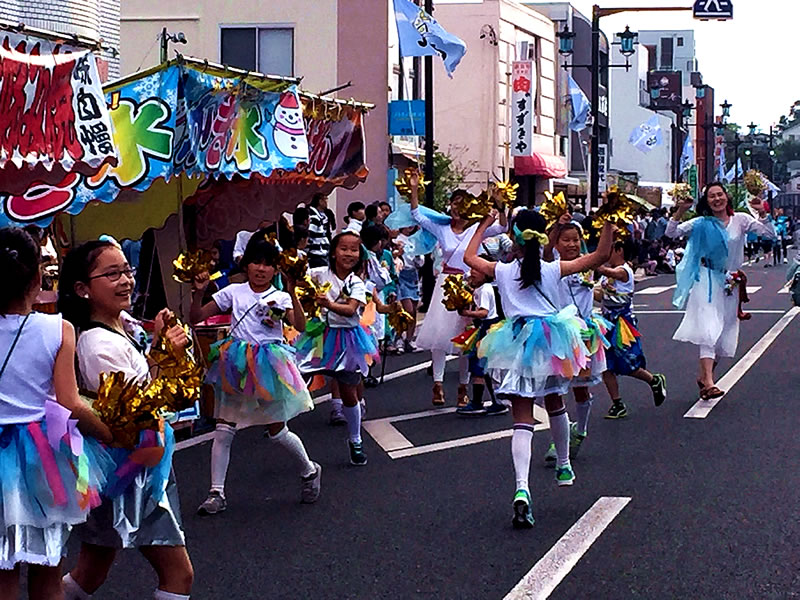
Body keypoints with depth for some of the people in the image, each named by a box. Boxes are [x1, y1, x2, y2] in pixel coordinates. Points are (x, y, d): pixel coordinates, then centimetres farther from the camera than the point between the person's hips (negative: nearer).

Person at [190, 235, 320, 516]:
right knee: (223, 429, -2)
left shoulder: (280, 298, -1)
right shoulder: (233, 292, 3)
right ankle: (216, 493, 5)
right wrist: (199, 291, -12)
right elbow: (197, 317, 4)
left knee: (277, 431, 3)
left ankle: (309, 472, 29)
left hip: (268, 365, -2)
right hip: (236, 365, 2)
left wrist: (292, 295, -27)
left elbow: (300, 326, -18)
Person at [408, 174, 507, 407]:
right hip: (445, 283, 2)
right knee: (439, 333, -4)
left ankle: (463, 387, 11)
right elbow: (417, 215, 3)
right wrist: (414, 190, -7)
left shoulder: (477, 229, 0)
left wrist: (500, 207, -28)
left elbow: (502, 228, -13)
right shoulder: (442, 228, 6)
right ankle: (438, 383, 1)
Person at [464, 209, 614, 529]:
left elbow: (469, 257, 16)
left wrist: (484, 225, 24)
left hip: (517, 346, -1)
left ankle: (522, 489, -25)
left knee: (522, 421, -7)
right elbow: (601, 255, -1)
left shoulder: (503, 272, -1)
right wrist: (609, 224, 4)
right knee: (555, 405, 26)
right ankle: (564, 466, 46)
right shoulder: (554, 270, -2)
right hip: (550, 343, 1)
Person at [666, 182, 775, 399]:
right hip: (707, 281, -4)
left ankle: (704, 375, 28)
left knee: (724, 331, 10)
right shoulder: (701, 224, -2)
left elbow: (770, 235, -2)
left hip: (730, 282, 4)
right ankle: (708, 382, -24)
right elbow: (672, 233, -8)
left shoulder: (740, 220, 2)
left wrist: (762, 214, -16)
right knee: (708, 329, -17)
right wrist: (680, 212, -21)